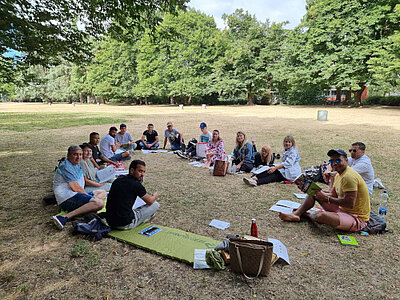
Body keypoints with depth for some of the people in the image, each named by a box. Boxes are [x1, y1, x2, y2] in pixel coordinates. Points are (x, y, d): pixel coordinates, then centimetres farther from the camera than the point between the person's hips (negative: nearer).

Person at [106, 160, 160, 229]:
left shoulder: (118, 180, 5)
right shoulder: (136, 185, -15)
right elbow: (150, 201, 0)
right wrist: (155, 196, 24)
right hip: (125, 224, -7)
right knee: (155, 204, 4)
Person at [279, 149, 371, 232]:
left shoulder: (348, 177, -24)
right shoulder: (339, 175, 8)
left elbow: (350, 204, -28)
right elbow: (333, 194, 11)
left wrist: (326, 198, -22)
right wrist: (315, 190, -6)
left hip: (357, 219, -10)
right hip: (342, 210, 10)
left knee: (322, 216, -35)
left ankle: (306, 214, 0)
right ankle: (296, 214, -4)